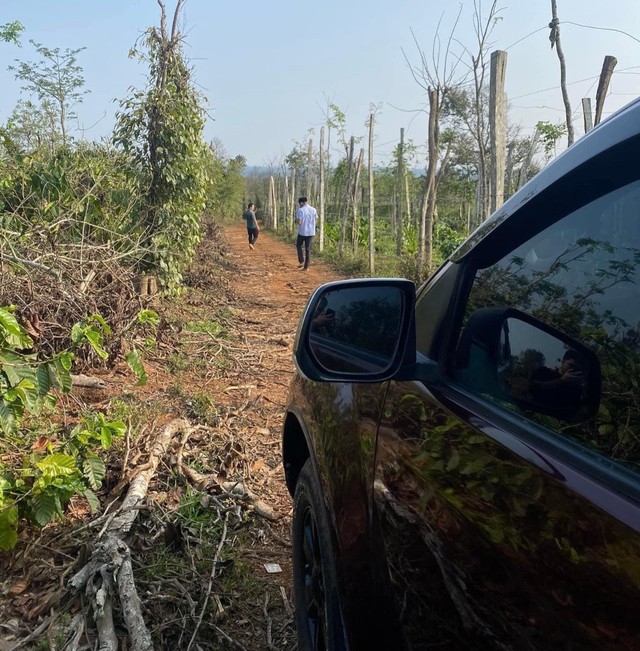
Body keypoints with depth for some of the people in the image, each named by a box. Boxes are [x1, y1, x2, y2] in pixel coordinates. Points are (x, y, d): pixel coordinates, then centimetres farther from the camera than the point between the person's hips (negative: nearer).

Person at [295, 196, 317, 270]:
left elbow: (299, 222, -16)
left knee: (298, 245, 19)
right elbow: (315, 220, 8)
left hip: (302, 232, -4)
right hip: (311, 232, 4)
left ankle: (301, 261, 9)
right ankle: (306, 267, 10)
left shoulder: (300, 210, -13)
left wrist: (296, 220, 3)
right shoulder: (313, 210, 2)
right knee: (308, 249, 9)